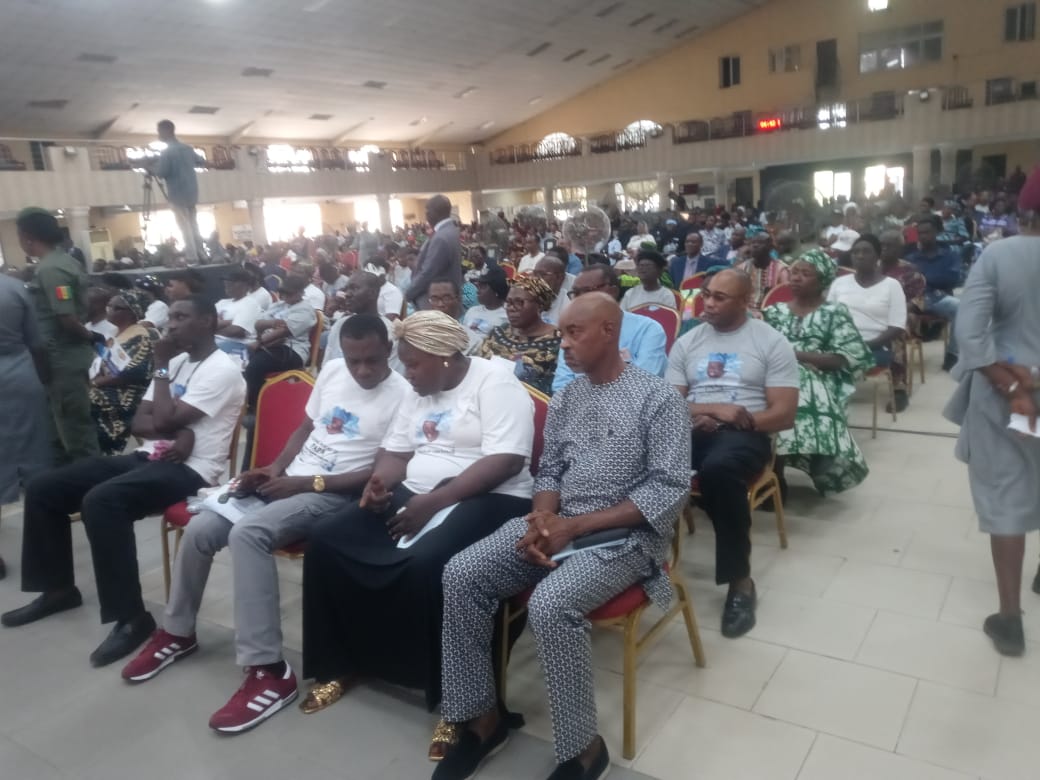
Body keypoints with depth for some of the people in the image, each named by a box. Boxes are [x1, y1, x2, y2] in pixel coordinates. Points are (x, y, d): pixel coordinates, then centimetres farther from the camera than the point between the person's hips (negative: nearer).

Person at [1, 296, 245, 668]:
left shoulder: (221, 370, -12)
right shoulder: (178, 362, 16)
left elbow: (164, 421, -18)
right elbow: (140, 422, 10)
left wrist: (161, 367, -5)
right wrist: (178, 432, -12)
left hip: (188, 470, -9)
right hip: (150, 457, 9)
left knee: (100, 500, -34)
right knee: (42, 488, 2)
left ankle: (132, 618, -24)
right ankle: (58, 588, 18)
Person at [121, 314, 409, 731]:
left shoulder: (402, 396, -12)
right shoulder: (331, 371, 9)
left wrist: (307, 483, -17)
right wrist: (275, 468, 1)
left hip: (333, 494, -7)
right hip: (288, 479, 7)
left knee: (247, 533, -30)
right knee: (200, 528, -6)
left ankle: (269, 671, -24)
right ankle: (177, 633, 20)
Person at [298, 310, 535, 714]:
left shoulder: (494, 383, -10)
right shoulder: (419, 392, 15)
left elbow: (506, 461, -21)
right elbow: (395, 451, 17)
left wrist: (435, 502, -23)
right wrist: (380, 480, -7)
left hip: (487, 499, -8)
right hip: (415, 496, 8)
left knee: (426, 563, -35)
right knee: (326, 540, -7)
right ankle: (340, 665, 8)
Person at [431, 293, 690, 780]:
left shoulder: (657, 400, -8)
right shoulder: (564, 400, 11)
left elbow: (670, 489, -15)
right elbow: (549, 470, 14)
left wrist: (574, 526, -19)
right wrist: (542, 520, -11)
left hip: (624, 535, -6)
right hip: (557, 524, 6)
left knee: (550, 605, -33)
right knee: (461, 575, -13)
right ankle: (481, 718, 2)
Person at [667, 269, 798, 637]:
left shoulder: (772, 342, 5)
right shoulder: (686, 343, 15)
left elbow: (784, 414, -2)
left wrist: (737, 420, -15)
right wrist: (711, 409, -10)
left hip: (744, 433, -3)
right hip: (694, 428, 3)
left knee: (718, 469, -39)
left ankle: (740, 582, -22)